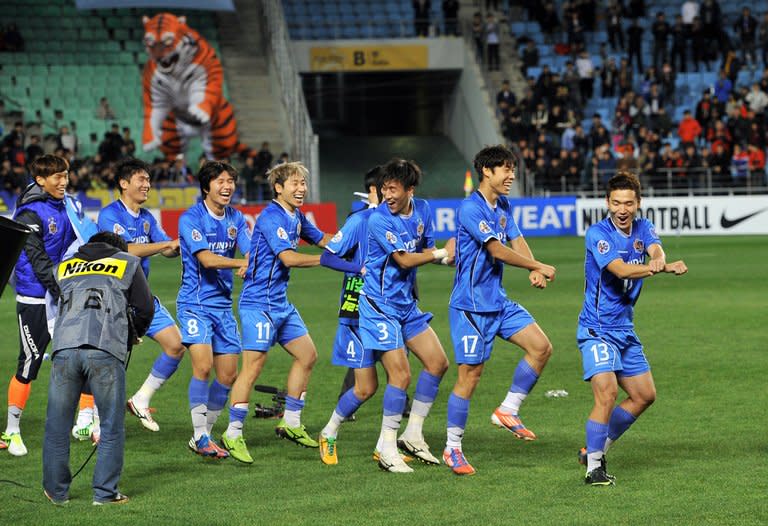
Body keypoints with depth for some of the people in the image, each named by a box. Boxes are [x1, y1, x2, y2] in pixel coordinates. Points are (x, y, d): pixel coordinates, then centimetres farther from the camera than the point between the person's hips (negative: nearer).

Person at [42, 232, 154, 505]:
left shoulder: (63, 268, 28)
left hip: (64, 348, 2)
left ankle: (56, 490, 19)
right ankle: (105, 492, 6)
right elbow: (145, 309, 16)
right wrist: (131, 337, 35)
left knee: (57, 424, 12)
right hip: (105, 350, -2)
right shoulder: (128, 263, 21)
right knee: (112, 426, 8)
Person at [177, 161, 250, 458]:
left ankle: (206, 434, 17)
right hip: (195, 303, -6)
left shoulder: (236, 219, 8)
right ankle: (200, 437, -11)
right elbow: (206, 258, -19)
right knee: (203, 366, -20)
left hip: (223, 305, 6)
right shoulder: (191, 218, -10)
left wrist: (250, 265, -25)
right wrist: (242, 262, -25)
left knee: (228, 375, 3)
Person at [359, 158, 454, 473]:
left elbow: (427, 250, 11)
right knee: (400, 375, -13)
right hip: (380, 305, -8)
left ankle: (412, 435, 17)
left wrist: (445, 256, -10)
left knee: (438, 363, 7)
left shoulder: (422, 210, 3)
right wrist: (442, 253, -12)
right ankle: (387, 448, -2)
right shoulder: (379, 219, -19)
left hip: (406, 303, 8)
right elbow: (405, 260, -21)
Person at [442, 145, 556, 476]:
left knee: (541, 347, -2)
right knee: (470, 374, -6)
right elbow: (498, 251, -21)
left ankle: (508, 411, 10)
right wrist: (539, 267, -13)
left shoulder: (503, 206, 12)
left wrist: (534, 270, -15)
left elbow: (516, 241, 5)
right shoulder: (471, 208, -17)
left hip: (498, 300, 9)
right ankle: (452, 449, 4)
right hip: (471, 305, -8)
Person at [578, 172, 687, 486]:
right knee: (607, 392, -22)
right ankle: (593, 468, -12)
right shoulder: (598, 234, -16)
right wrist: (663, 269, -46)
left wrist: (660, 260, -45)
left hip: (625, 329, 8)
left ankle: (595, 450, 25)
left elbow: (656, 249, -18)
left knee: (644, 395, 13)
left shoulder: (643, 228, 4)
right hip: (597, 329, -8)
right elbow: (621, 270, -30)